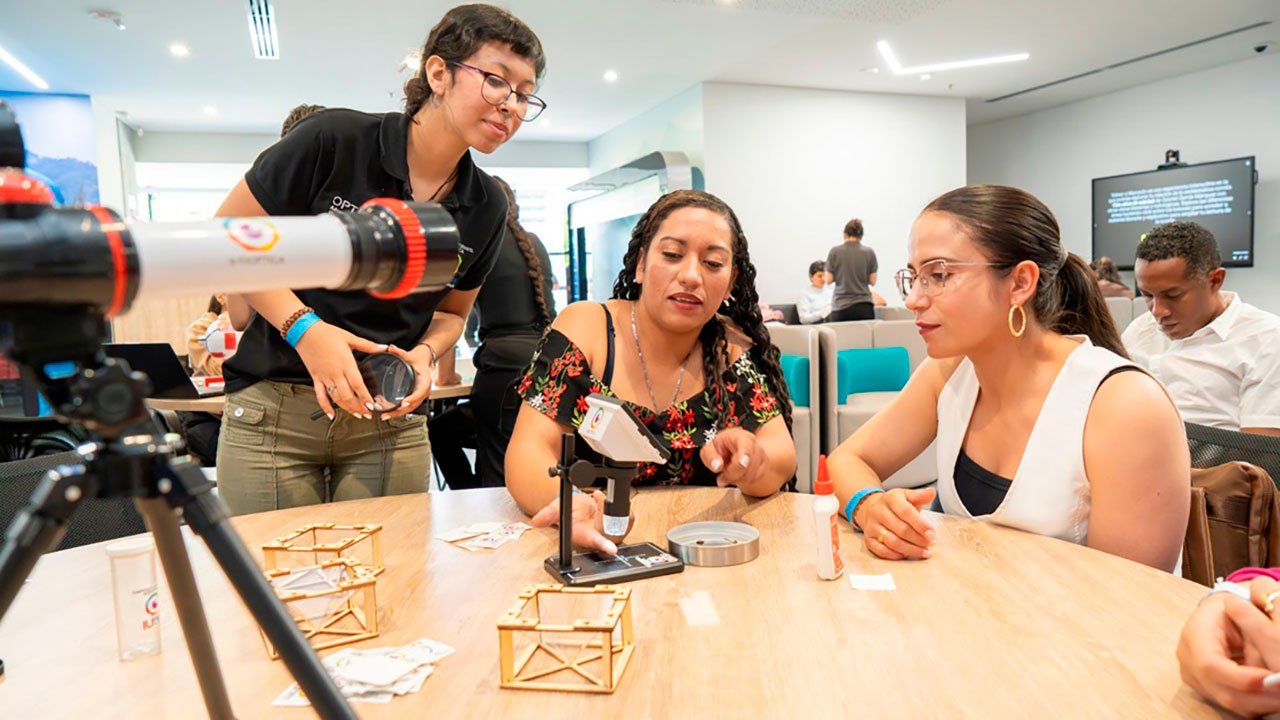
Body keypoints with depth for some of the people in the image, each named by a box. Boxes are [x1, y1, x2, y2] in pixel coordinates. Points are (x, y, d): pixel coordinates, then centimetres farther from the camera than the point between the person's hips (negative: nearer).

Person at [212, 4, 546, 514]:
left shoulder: (486, 207, 0)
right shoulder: (334, 140, -13)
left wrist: (424, 353, -8)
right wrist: (304, 326, -17)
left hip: (391, 425, 3)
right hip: (274, 413, -2)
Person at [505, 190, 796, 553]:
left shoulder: (733, 348, 1)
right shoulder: (585, 329, -6)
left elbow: (782, 455, -7)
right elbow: (529, 450, -14)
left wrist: (750, 462, -30)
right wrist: (568, 502, -36)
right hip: (593, 555, -2)